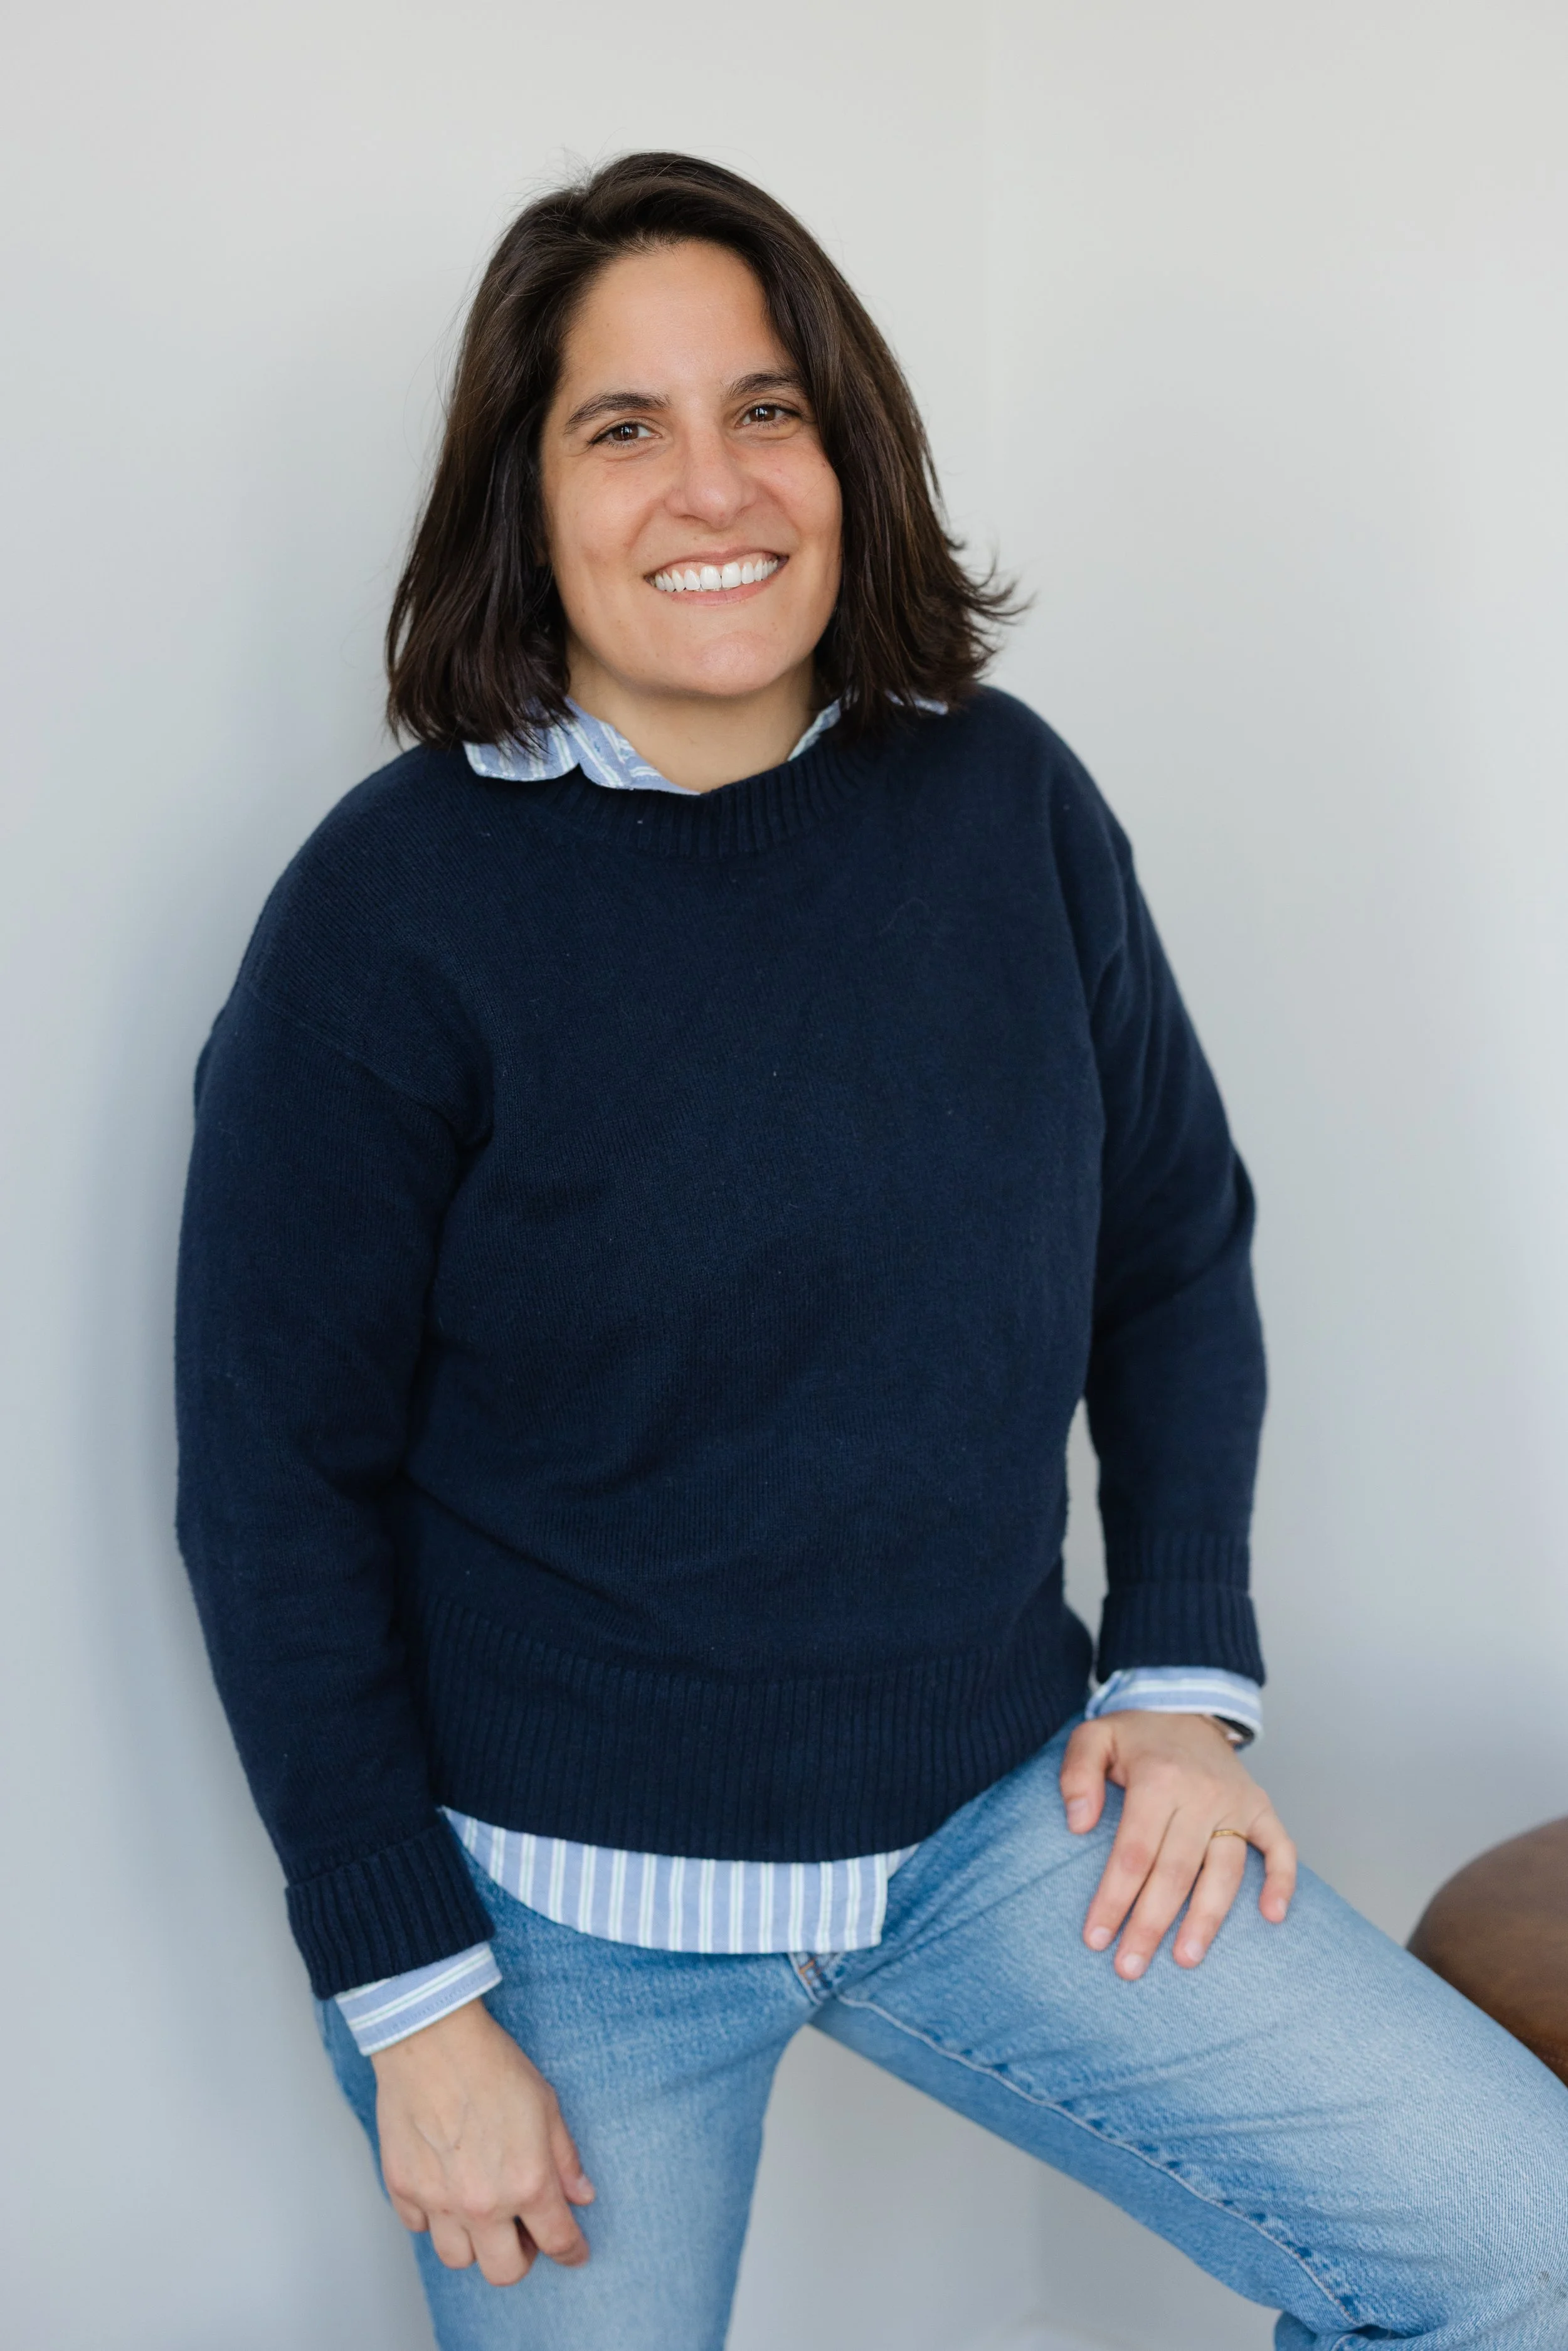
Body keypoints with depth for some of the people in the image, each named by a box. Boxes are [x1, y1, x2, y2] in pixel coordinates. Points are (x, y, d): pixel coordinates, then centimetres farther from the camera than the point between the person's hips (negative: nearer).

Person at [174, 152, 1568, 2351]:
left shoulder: (1006, 800, -3)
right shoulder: (396, 908, -14)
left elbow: (1177, 1252, 8)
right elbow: (280, 1486, -10)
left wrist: (1186, 1675, 1)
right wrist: (408, 1998, -9)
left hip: (1001, 1809, 3)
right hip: (560, 1896, -3)